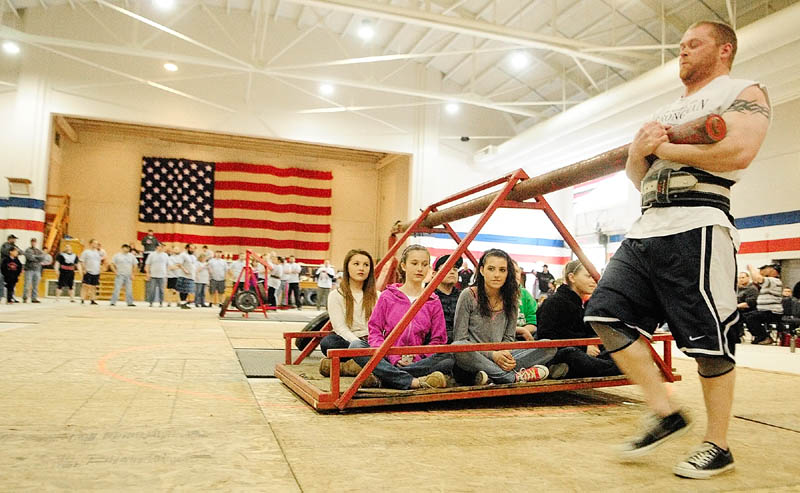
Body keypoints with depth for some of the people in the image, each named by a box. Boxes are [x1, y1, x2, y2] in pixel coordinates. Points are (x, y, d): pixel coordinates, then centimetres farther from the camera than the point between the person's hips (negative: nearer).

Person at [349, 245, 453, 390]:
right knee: (356, 346, -28)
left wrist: (416, 358, -11)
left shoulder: (433, 302, 10)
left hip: (418, 361, 1)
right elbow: (375, 330, 2)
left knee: (448, 358, -28)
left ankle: (388, 376, -31)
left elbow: (438, 339, 6)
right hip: (387, 359, 0)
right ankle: (414, 381, -37)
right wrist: (393, 357, -13)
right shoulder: (387, 296, 8)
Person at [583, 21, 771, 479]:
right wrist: (640, 148, 3)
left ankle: (718, 446, 15)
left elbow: (738, 151, -15)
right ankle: (667, 414, 10)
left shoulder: (744, 93, 6)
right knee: (608, 314, -1)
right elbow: (636, 175, 26)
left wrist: (666, 149, -5)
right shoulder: (668, 111, 29)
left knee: (709, 341, -3)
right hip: (647, 229, 8)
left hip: (696, 226, -8)